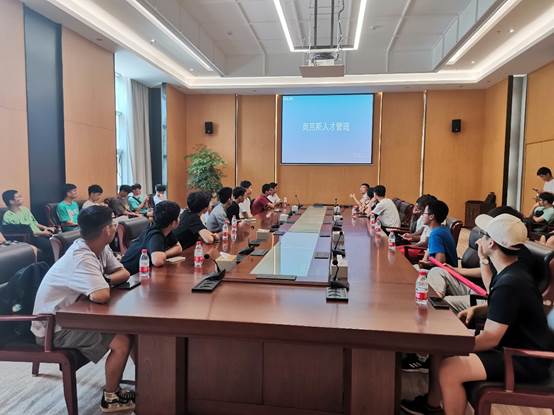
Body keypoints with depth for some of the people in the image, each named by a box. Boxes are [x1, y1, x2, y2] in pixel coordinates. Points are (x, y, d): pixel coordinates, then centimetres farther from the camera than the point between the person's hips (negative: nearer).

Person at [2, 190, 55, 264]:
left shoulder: (25, 209, 16)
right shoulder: (8, 217, -7)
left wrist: (46, 228, 5)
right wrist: (41, 233, -17)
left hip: (39, 234, 7)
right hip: (28, 238, -7)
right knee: (49, 245, -32)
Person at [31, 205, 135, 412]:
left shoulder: (100, 248, -3)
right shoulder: (81, 258, -31)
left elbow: (123, 273, 2)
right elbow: (101, 296, -42)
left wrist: (103, 280, -18)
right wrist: (105, 283, -19)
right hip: (54, 327, -8)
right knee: (122, 342, -17)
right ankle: (110, 398, 5)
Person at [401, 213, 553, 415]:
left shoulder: (510, 283, -28)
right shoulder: (512, 271, 4)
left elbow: (490, 338, -26)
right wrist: (476, 310, 1)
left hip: (527, 360, -10)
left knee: (449, 371, -25)